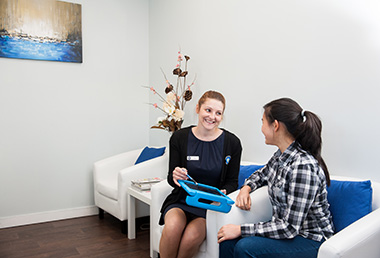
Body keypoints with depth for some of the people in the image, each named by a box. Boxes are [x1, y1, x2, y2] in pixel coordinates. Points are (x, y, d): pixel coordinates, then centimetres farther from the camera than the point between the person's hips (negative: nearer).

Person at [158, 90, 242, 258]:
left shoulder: (232, 143, -3)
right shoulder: (179, 138, -1)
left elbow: (232, 181, 5)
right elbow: (171, 178, 3)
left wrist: (222, 193, -17)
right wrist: (175, 177, -22)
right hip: (181, 200, 1)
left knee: (192, 237, -29)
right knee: (173, 227, -31)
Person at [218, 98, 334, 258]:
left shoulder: (303, 166, -28)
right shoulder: (281, 155, 0)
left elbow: (289, 228, -26)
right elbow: (263, 174, 23)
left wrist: (241, 229, -22)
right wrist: (246, 188, 2)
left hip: (310, 240, -7)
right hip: (286, 229, 7)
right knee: (227, 240, -12)